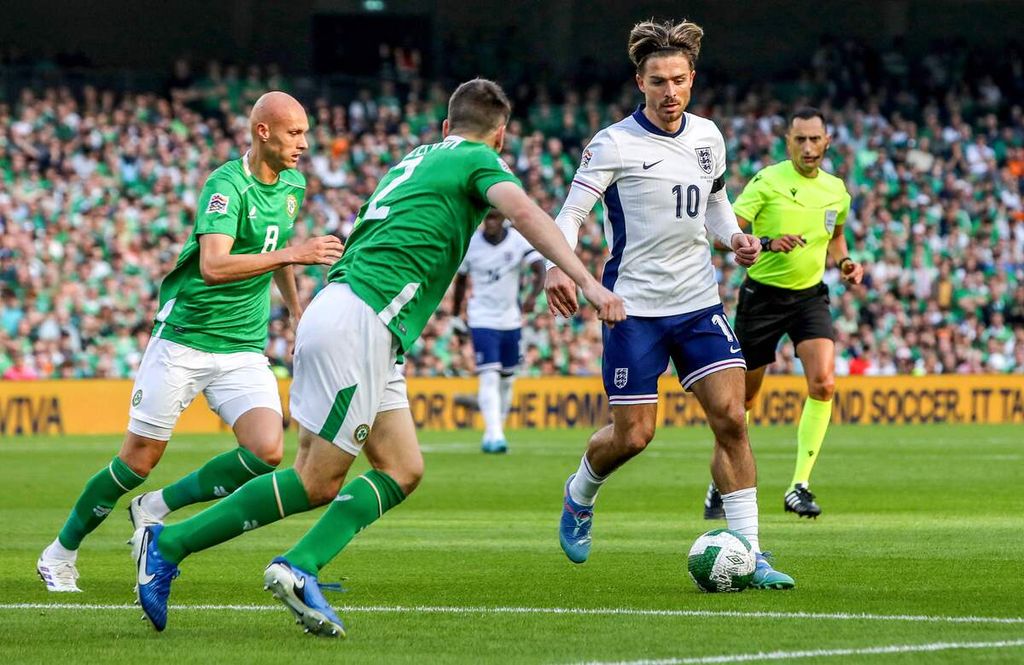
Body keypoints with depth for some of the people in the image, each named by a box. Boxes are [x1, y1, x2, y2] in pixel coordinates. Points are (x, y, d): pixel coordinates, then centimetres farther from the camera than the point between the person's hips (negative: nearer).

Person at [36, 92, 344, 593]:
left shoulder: (293, 185, 6)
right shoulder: (227, 185, -19)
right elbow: (214, 265, -32)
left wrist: (297, 308, 23)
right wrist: (292, 255, -35)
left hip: (245, 348, 6)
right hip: (184, 339, -6)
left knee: (266, 451, -15)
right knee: (140, 458, 0)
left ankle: (156, 510, 4)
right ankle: (61, 552, 20)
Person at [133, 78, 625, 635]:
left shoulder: (413, 161, 27)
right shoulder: (480, 161, 3)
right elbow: (523, 213, -16)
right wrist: (586, 281, -21)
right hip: (359, 323, -9)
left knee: (402, 470, 6)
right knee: (318, 482, -6)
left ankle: (299, 568, -8)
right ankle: (167, 543, -4)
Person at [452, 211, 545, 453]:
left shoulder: (519, 241, -8)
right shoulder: (470, 244, -6)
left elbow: (540, 271, -18)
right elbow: (461, 279, 7)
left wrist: (533, 295, -37)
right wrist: (456, 313, 12)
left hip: (511, 321, 3)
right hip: (483, 321, -3)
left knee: (506, 380, 12)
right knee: (489, 378, -17)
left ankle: (493, 434, 28)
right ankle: (494, 435, -24)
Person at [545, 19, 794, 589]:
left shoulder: (708, 137, 7)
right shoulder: (615, 144, -10)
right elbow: (570, 214, -13)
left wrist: (735, 237, 2)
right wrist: (559, 267, -32)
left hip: (699, 302, 4)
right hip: (635, 306, -4)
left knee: (731, 417, -9)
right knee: (633, 435, -3)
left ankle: (749, 554, -6)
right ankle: (579, 497, 32)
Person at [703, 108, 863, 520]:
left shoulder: (836, 190, 4)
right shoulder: (768, 181, -12)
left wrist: (844, 262, 4)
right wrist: (767, 243, -34)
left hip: (811, 295, 3)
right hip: (763, 295, -3)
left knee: (823, 383, -19)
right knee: (744, 394, 6)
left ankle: (799, 487, -13)